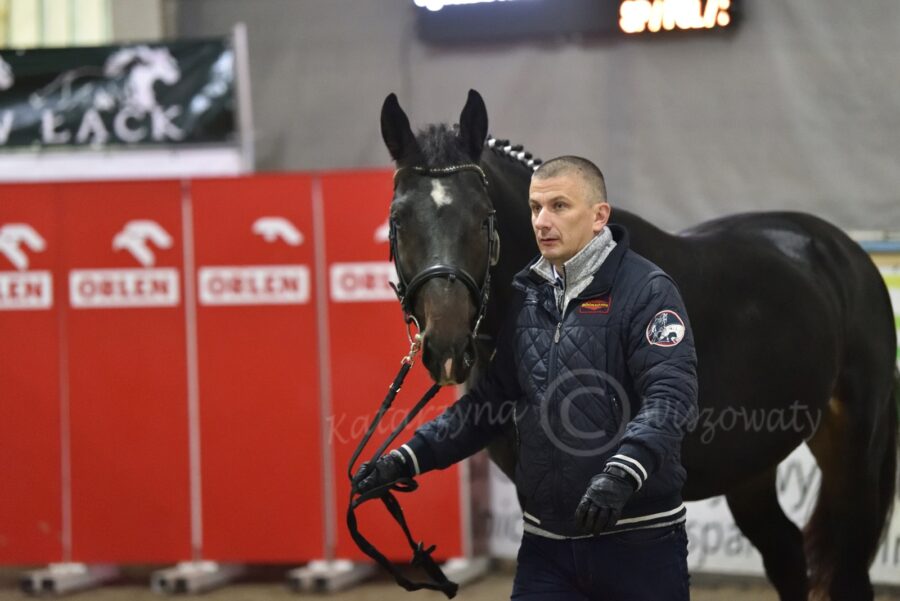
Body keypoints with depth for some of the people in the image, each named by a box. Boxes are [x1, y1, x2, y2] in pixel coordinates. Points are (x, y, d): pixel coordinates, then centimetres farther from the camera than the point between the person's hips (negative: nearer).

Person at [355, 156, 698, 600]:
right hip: (546, 542, 5)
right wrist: (408, 459, 3)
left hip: (638, 542, -5)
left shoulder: (646, 291, -9)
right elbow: (487, 400, 14)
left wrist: (620, 475, -37)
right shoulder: (525, 296, 9)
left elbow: (671, 397, -21)